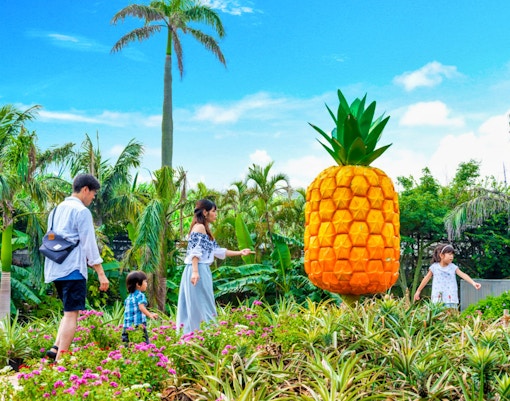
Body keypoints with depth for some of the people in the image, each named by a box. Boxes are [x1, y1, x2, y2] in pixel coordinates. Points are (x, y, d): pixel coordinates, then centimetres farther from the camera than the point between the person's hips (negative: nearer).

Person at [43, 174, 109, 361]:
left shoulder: (56, 210, 17)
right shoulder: (82, 211, -8)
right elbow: (89, 245, -11)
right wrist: (101, 273, -8)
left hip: (54, 269, 8)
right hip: (73, 268, -8)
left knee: (70, 312, 17)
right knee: (72, 314, -5)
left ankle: (56, 348, 3)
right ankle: (61, 359, -8)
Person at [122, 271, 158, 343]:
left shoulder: (128, 297, 18)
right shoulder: (140, 295, -5)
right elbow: (141, 307, -21)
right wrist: (149, 314, -35)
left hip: (127, 328, 7)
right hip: (139, 326, -7)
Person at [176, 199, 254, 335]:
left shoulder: (204, 229, 22)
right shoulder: (199, 227, -7)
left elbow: (217, 250, 23)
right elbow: (195, 251, -16)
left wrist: (240, 253, 24)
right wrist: (195, 271, -25)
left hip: (202, 271, 10)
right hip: (198, 271, -10)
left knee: (195, 307, 8)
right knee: (201, 306, -8)